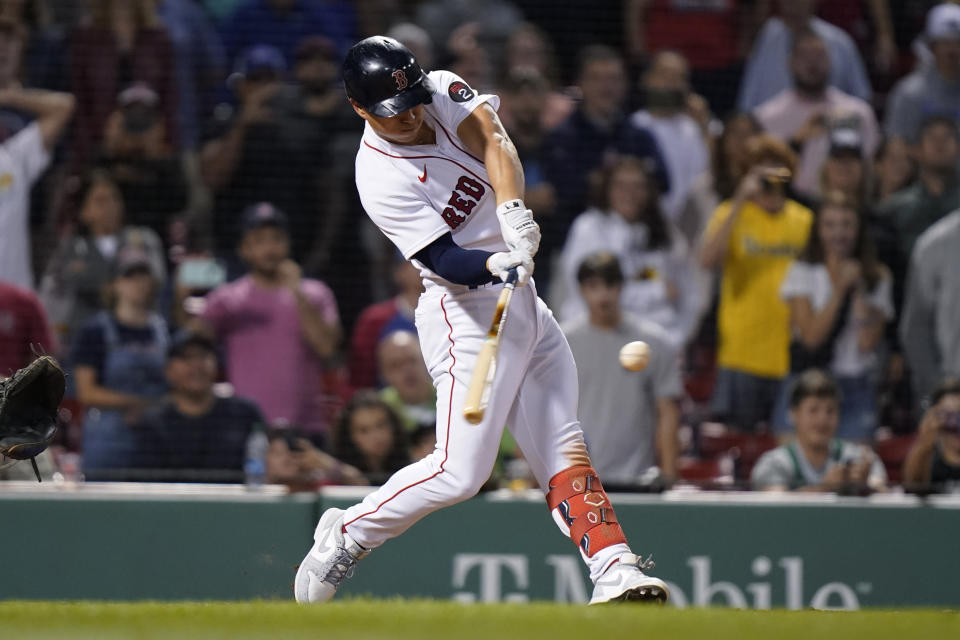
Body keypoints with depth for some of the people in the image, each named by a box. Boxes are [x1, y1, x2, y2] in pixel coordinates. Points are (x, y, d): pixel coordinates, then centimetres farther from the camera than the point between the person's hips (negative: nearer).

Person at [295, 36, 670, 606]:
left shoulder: (442, 92, 1)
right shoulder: (381, 179, -18)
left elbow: (492, 138, -16)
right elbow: (444, 260, -23)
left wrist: (514, 212, -33)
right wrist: (498, 264, -44)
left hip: (523, 303, 7)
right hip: (467, 314, -7)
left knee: (564, 451, 1)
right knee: (461, 472, -11)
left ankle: (614, 570, -4)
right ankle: (346, 535, 6)